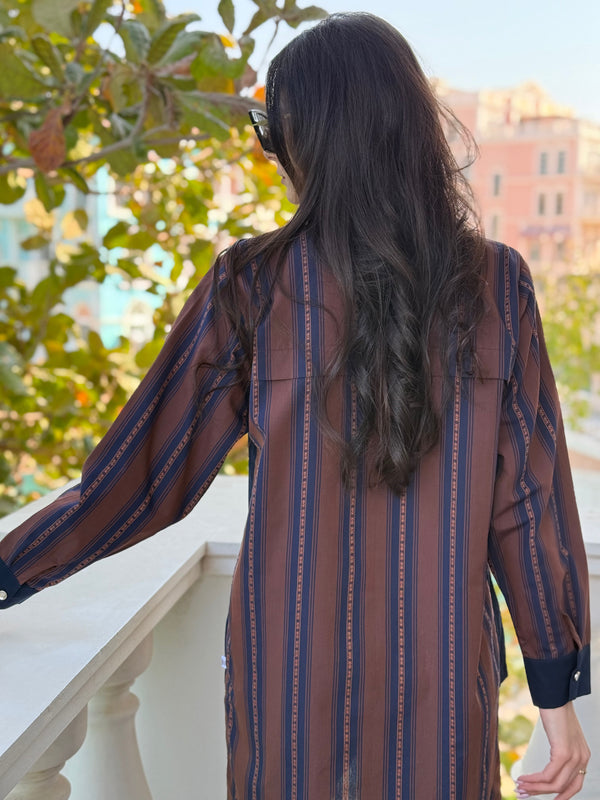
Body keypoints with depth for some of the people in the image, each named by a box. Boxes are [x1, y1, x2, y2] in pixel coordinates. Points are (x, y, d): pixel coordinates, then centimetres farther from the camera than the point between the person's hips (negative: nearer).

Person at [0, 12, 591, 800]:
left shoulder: (255, 284, -11)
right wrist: (559, 691, 4)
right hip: (443, 675, 1)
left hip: (291, 668, 0)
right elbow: (528, 498, -6)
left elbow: (150, 473, -6)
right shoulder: (497, 285, -8)